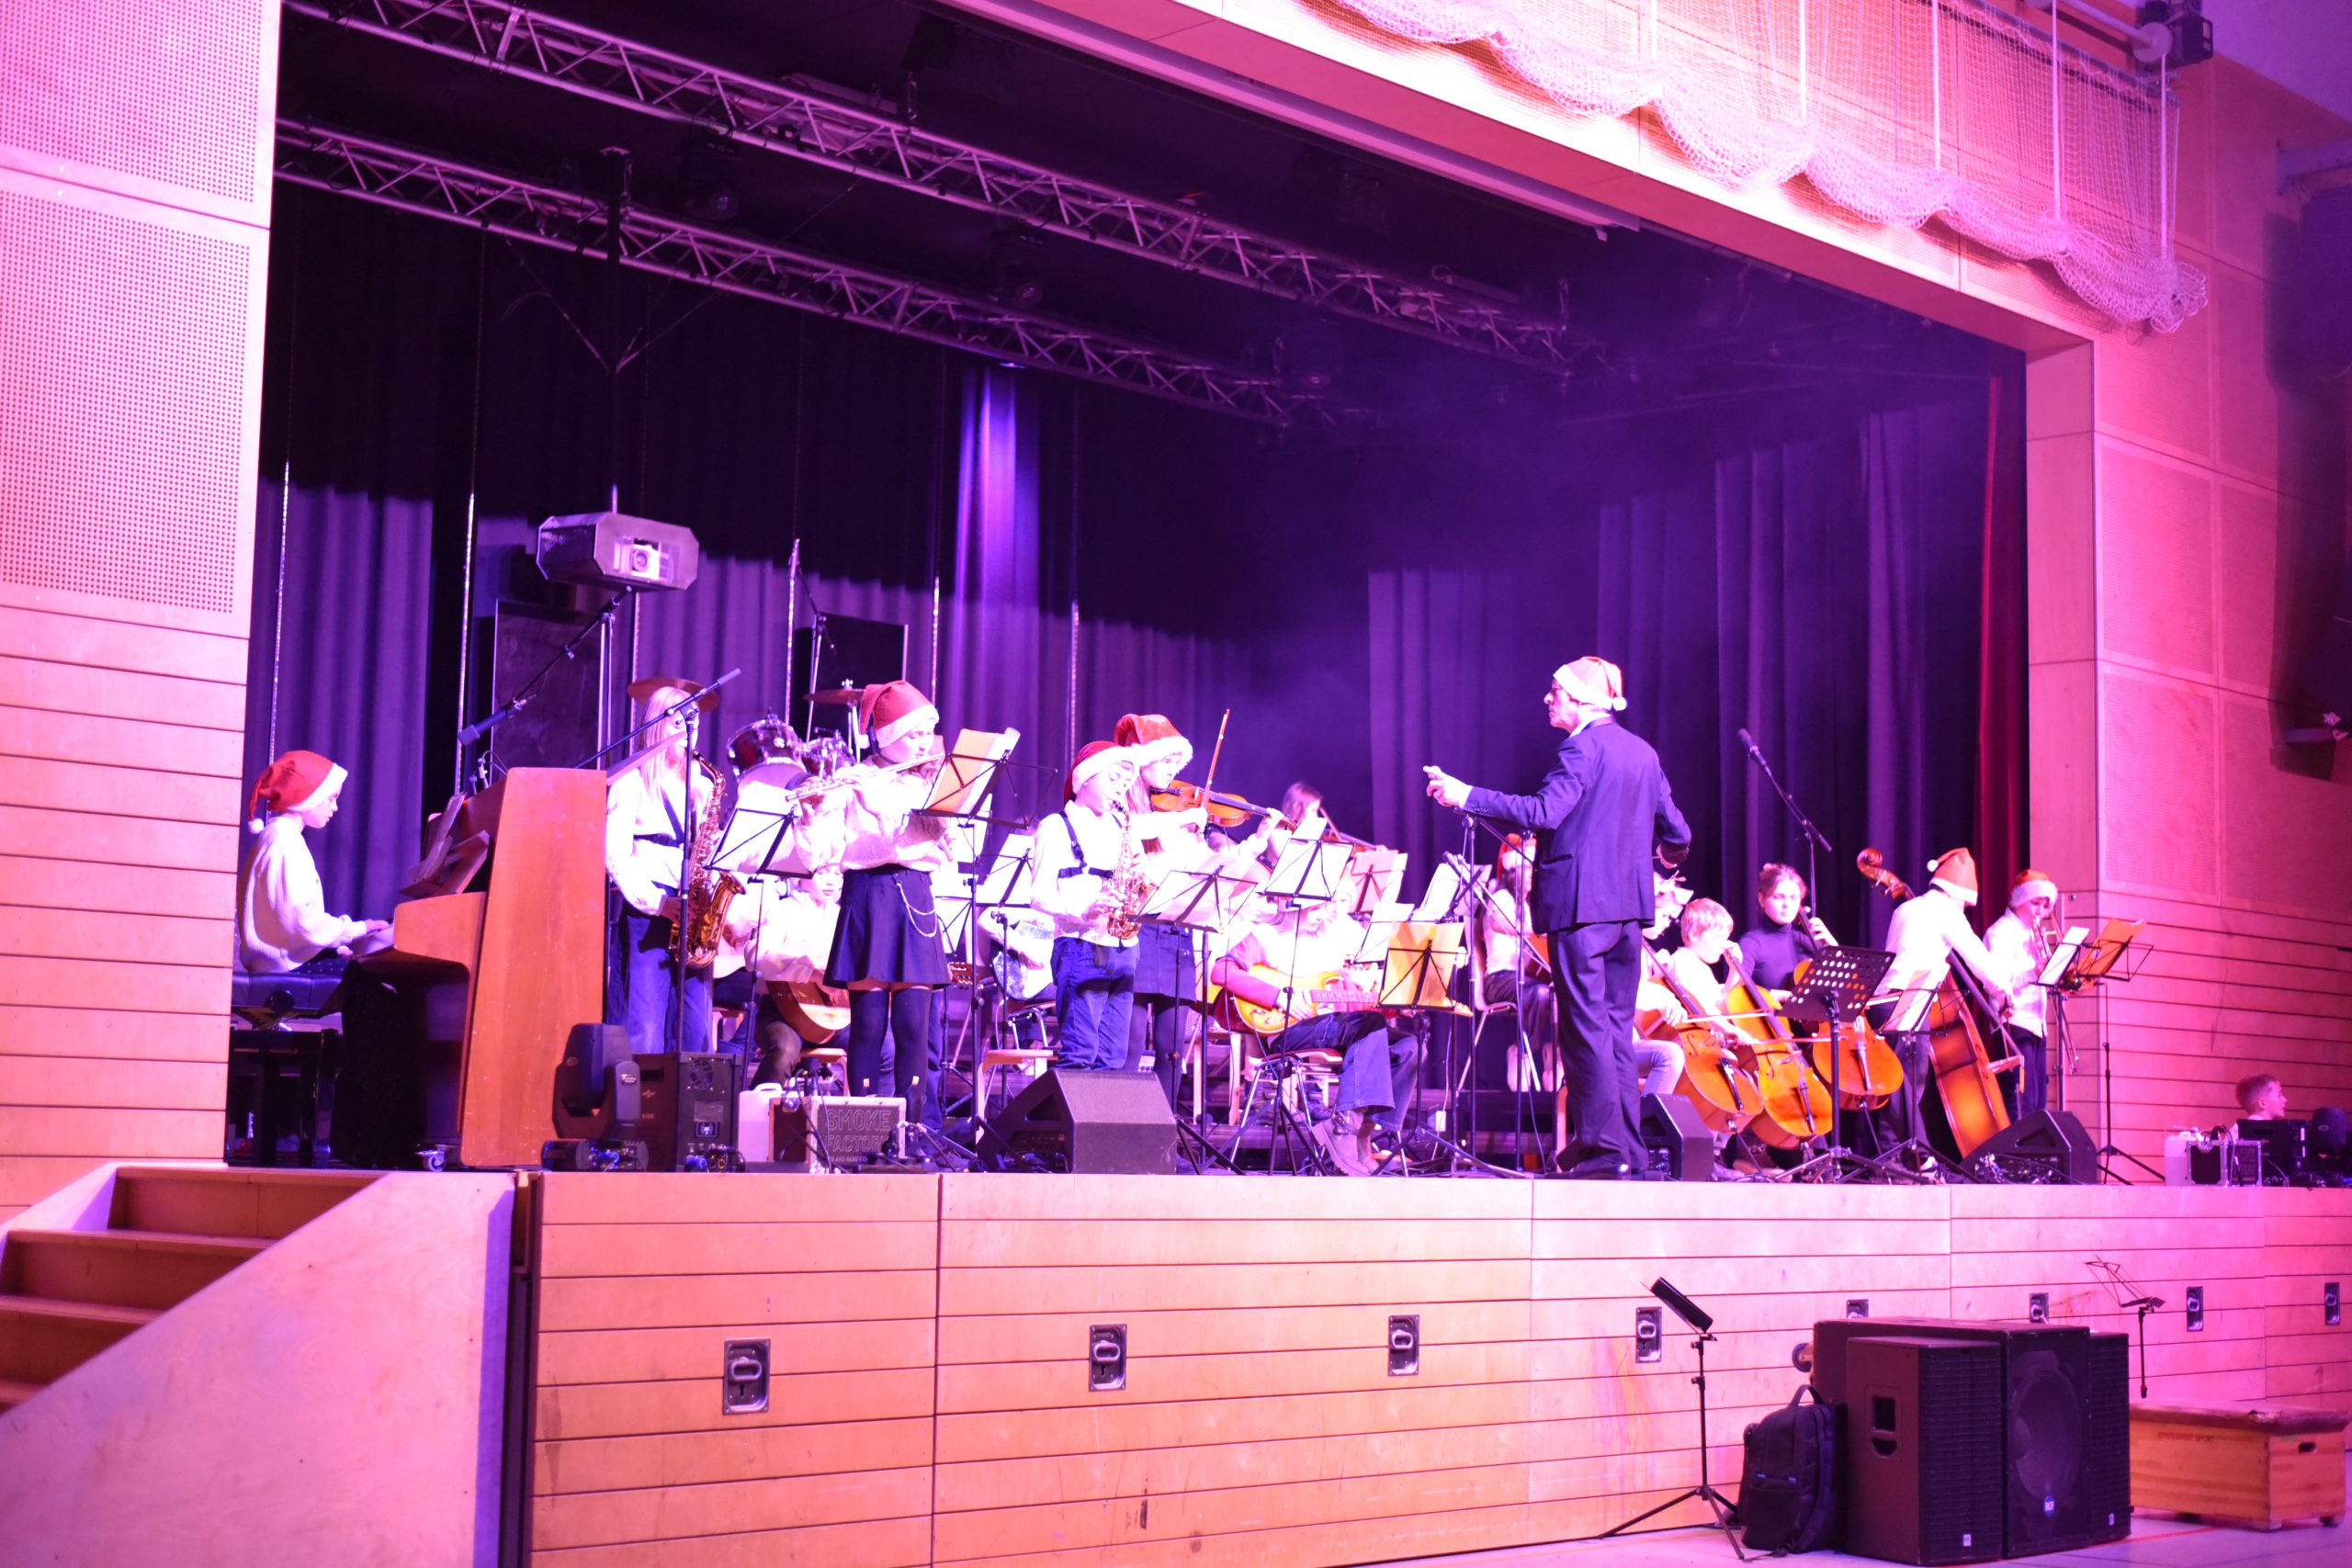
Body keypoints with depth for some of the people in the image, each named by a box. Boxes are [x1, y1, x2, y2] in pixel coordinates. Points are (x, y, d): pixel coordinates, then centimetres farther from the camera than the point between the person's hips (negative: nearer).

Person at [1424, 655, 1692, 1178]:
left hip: (1581, 902, -8)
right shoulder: (1643, 753, 13)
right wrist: (1670, 851, 40)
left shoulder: (1583, 747, -11)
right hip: (1629, 905, 8)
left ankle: (1601, 1147, -7)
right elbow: (1676, 834, 16)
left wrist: (1466, 796, -20)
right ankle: (1628, 1145, 13)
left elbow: (1543, 812, -22)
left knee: (1585, 1024, -5)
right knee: (1617, 1024, 12)